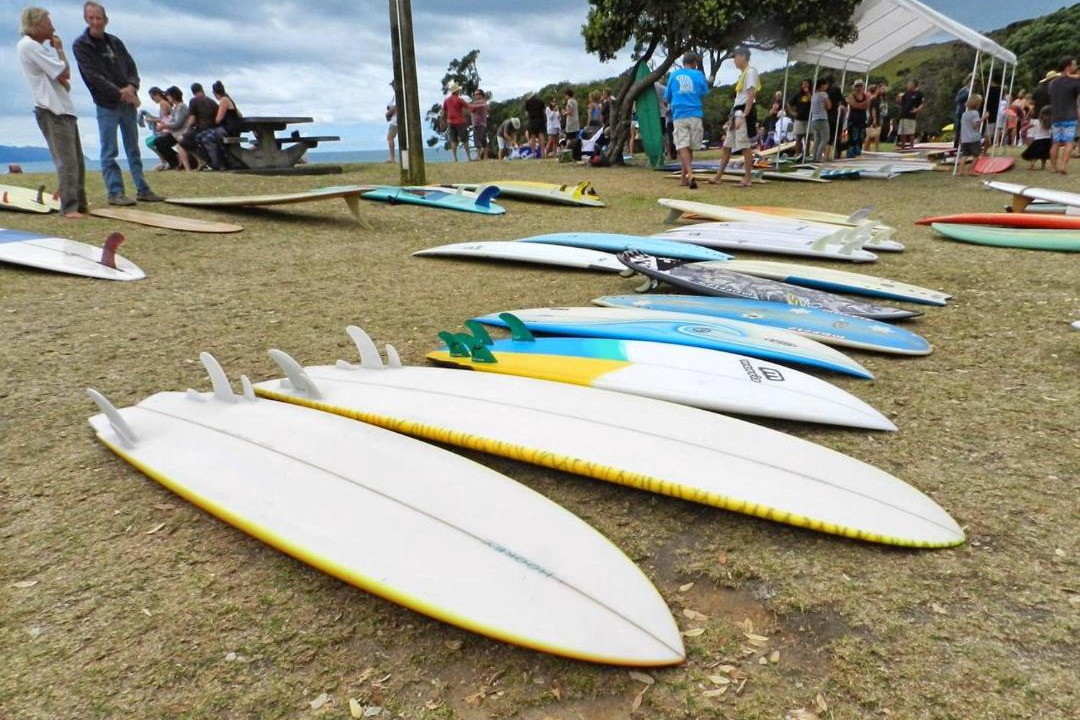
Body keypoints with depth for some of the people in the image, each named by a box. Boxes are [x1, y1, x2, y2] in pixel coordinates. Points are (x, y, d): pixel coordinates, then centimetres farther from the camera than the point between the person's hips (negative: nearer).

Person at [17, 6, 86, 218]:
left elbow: (63, 81, 20)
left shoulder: (37, 47, 20)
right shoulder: (28, 45, -10)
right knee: (67, 161, -15)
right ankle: (69, 208, -16)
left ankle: (79, 205, 15)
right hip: (51, 112, -10)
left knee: (77, 161, 10)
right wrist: (59, 49, 1)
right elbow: (64, 73, -13)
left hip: (63, 110, 10)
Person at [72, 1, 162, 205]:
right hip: (107, 105, -5)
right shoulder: (80, 46, -4)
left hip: (128, 103, 5)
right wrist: (120, 93, -19)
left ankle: (142, 190, 13)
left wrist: (132, 86, -12)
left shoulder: (115, 42, 12)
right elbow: (94, 76, -13)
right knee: (109, 152, -4)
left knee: (133, 150, 9)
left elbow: (131, 67, 9)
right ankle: (115, 192, -3)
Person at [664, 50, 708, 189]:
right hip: (695, 115, 0)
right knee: (689, 147, 12)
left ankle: (690, 174, -29)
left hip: (679, 116, 0)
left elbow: (666, 99, 16)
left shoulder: (674, 75, 10)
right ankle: (684, 177, 20)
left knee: (682, 146, -9)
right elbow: (705, 95, 11)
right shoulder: (698, 75, 5)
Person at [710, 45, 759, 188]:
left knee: (746, 146, -7)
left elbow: (751, 96, -17)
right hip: (736, 112, 10)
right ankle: (718, 176, 13)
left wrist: (743, 116, -22)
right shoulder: (742, 74, 19)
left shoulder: (750, 72, -8)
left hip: (744, 113, -10)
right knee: (727, 146, 9)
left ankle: (747, 179, -3)